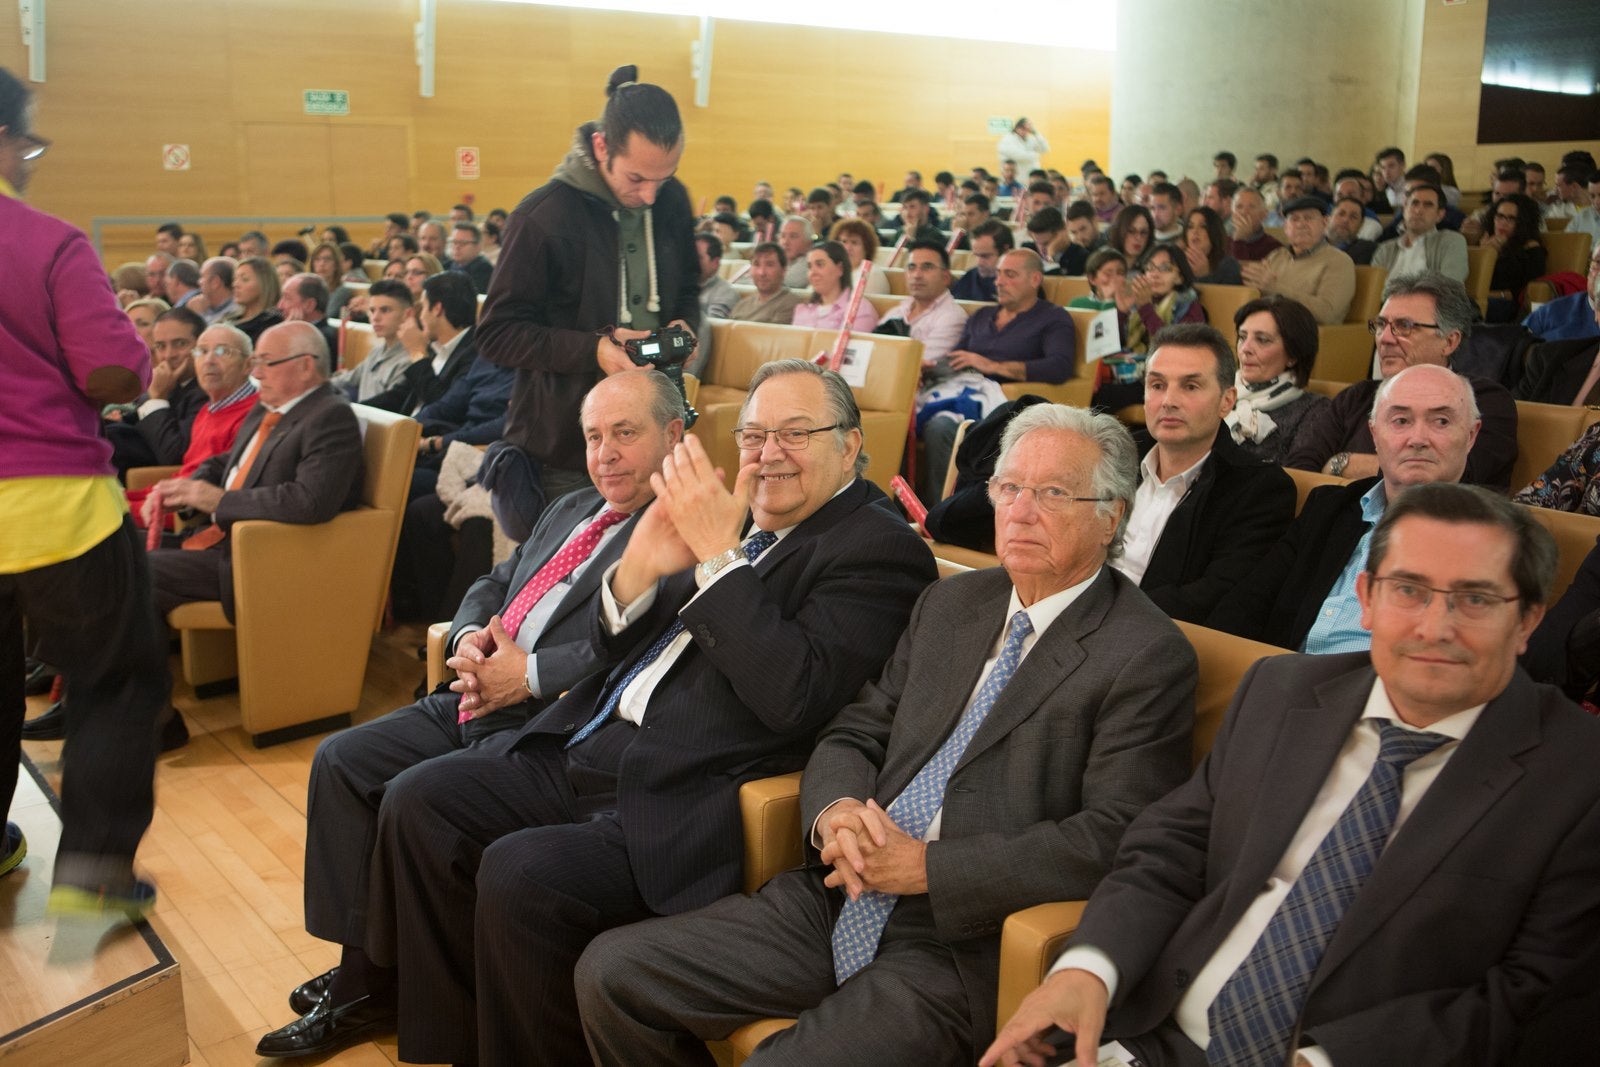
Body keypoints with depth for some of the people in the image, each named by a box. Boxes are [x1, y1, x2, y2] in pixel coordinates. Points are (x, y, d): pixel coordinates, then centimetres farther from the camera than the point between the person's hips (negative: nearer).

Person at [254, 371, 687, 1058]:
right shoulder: (570, 510, 19)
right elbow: (494, 583, 22)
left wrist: (529, 675, -20)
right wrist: (469, 635, 0)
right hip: (468, 703, 10)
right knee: (340, 761, 3)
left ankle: (374, 982, 3)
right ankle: (357, 962, 11)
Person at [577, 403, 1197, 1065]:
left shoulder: (1149, 658, -7)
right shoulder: (952, 603, 14)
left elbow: (1111, 840, -15)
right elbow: (856, 733, 15)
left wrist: (929, 866, -16)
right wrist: (835, 809, -9)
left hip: (963, 948, -6)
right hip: (841, 904, 7)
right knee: (611, 971, -2)